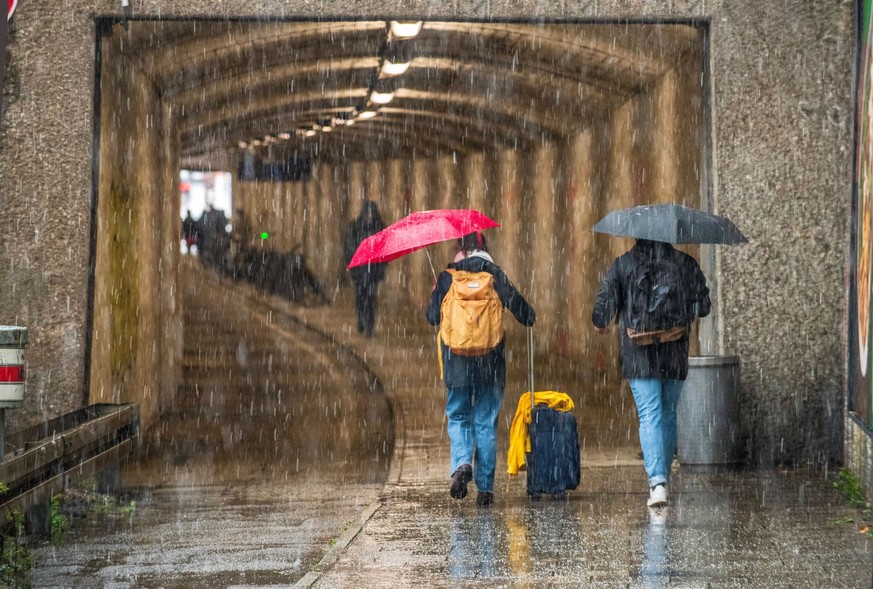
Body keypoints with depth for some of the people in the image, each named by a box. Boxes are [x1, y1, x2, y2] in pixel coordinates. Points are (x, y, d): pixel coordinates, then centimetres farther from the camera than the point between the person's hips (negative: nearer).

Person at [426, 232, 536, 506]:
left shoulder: (447, 277, -1)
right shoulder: (496, 275, 0)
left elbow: (432, 316, 3)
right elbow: (520, 309, 0)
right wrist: (533, 317, 24)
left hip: (457, 363, 0)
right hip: (490, 365, 1)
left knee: (458, 417, 14)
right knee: (486, 422, 7)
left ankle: (462, 463, -14)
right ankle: (485, 487, 5)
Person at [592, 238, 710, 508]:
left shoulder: (622, 265, -2)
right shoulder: (685, 264, 2)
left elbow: (604, 304, -5)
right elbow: (703, 307, 4)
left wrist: (600, 324, 17)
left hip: (639, 355, -2)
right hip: (675, 354, 2)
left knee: (649, 416, -7)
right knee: (668, 415, 16)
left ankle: (657, 483, -21)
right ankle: (662, 475, 25)